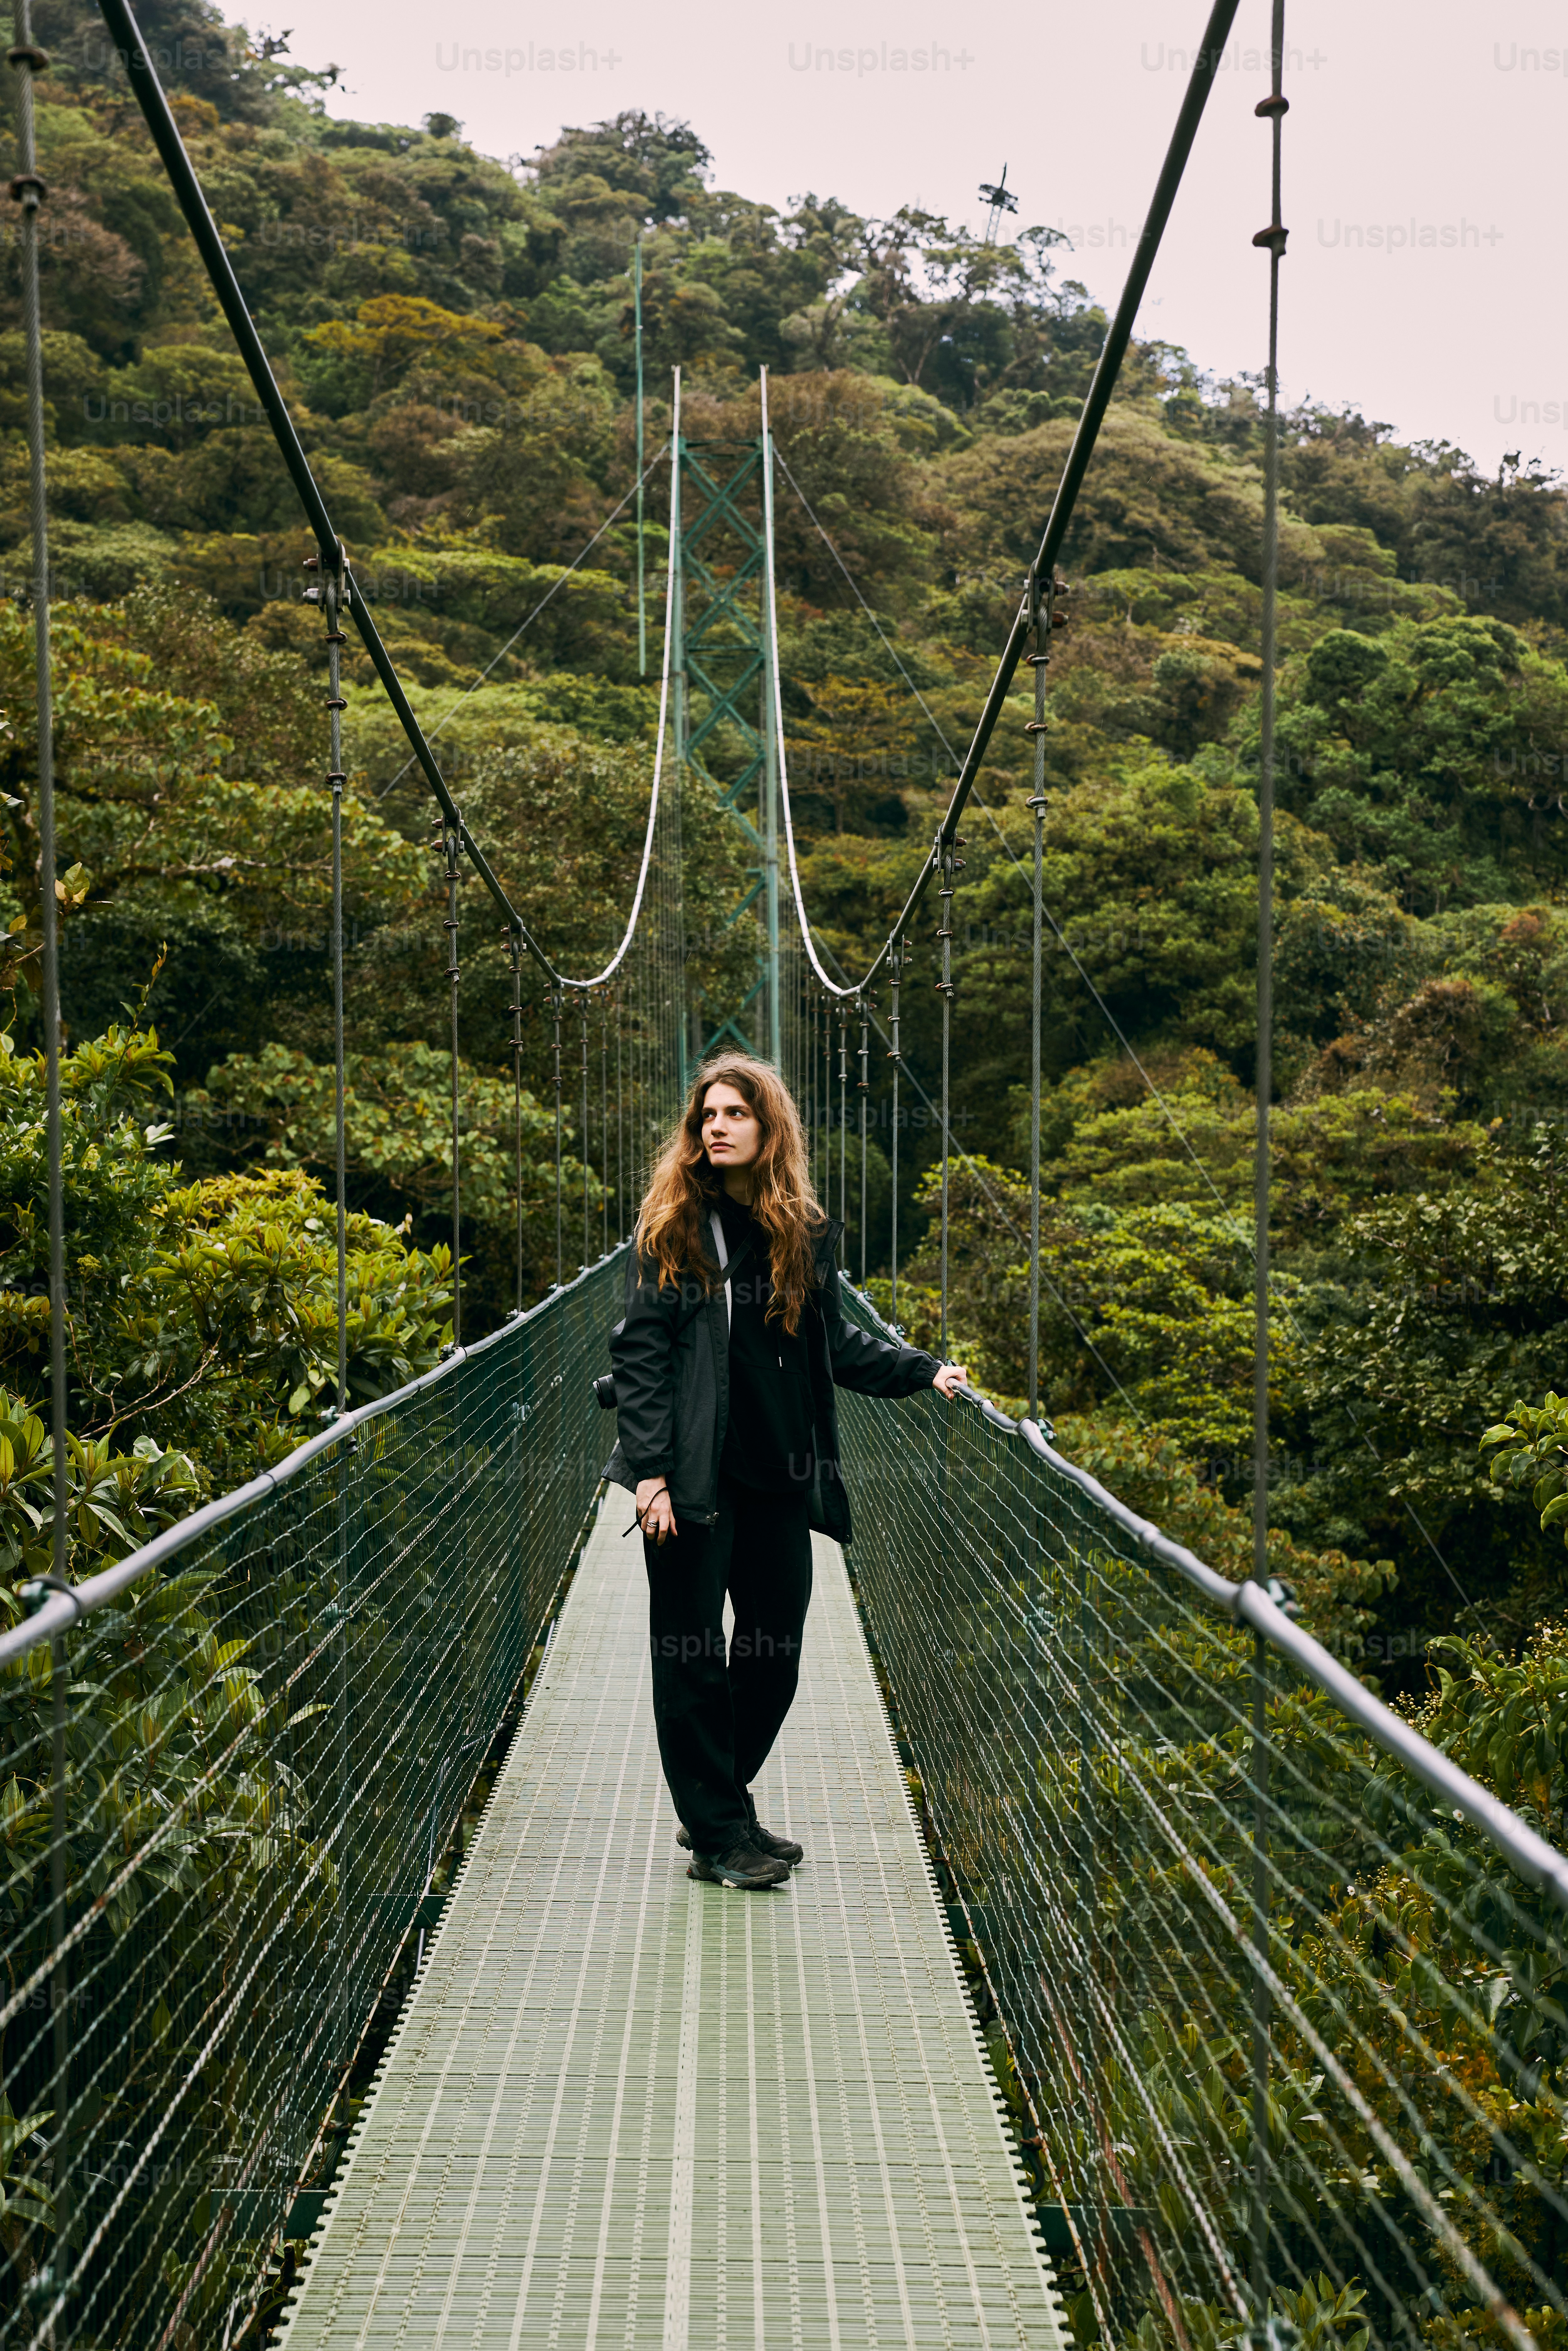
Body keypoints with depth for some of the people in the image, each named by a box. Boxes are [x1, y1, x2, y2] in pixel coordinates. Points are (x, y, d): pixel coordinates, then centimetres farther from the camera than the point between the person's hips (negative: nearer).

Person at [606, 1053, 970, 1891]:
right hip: (694, 1475, -4)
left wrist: (923, 1370, 4)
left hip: (778, 1476, 5)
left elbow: (833, 1345, 16)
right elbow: (640, 1350, -7)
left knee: (775, 1651, 10)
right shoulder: (673, 1226, -3)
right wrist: (650, 1469, -14)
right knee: (693, 1655, 2)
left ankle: (717, 1809, 28)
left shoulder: (806, 1231, 8)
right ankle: (716, 1837, 14)